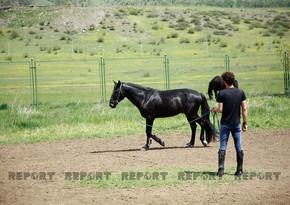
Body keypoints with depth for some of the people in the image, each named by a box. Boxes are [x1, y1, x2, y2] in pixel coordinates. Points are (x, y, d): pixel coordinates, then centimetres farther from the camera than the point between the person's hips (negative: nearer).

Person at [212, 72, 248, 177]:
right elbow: (244, 109, -2)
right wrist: (245, 123, 5)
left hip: (225, 124, -2)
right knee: (239, 147, 9)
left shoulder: (222, 93, -10)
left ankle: (221, 169, -3)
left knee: (222, 147, 4)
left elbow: (220, 109, -13)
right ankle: (239, 170, 9)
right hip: (236, 123, 2)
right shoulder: (240, 92, -1)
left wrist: (214, 109, 9)